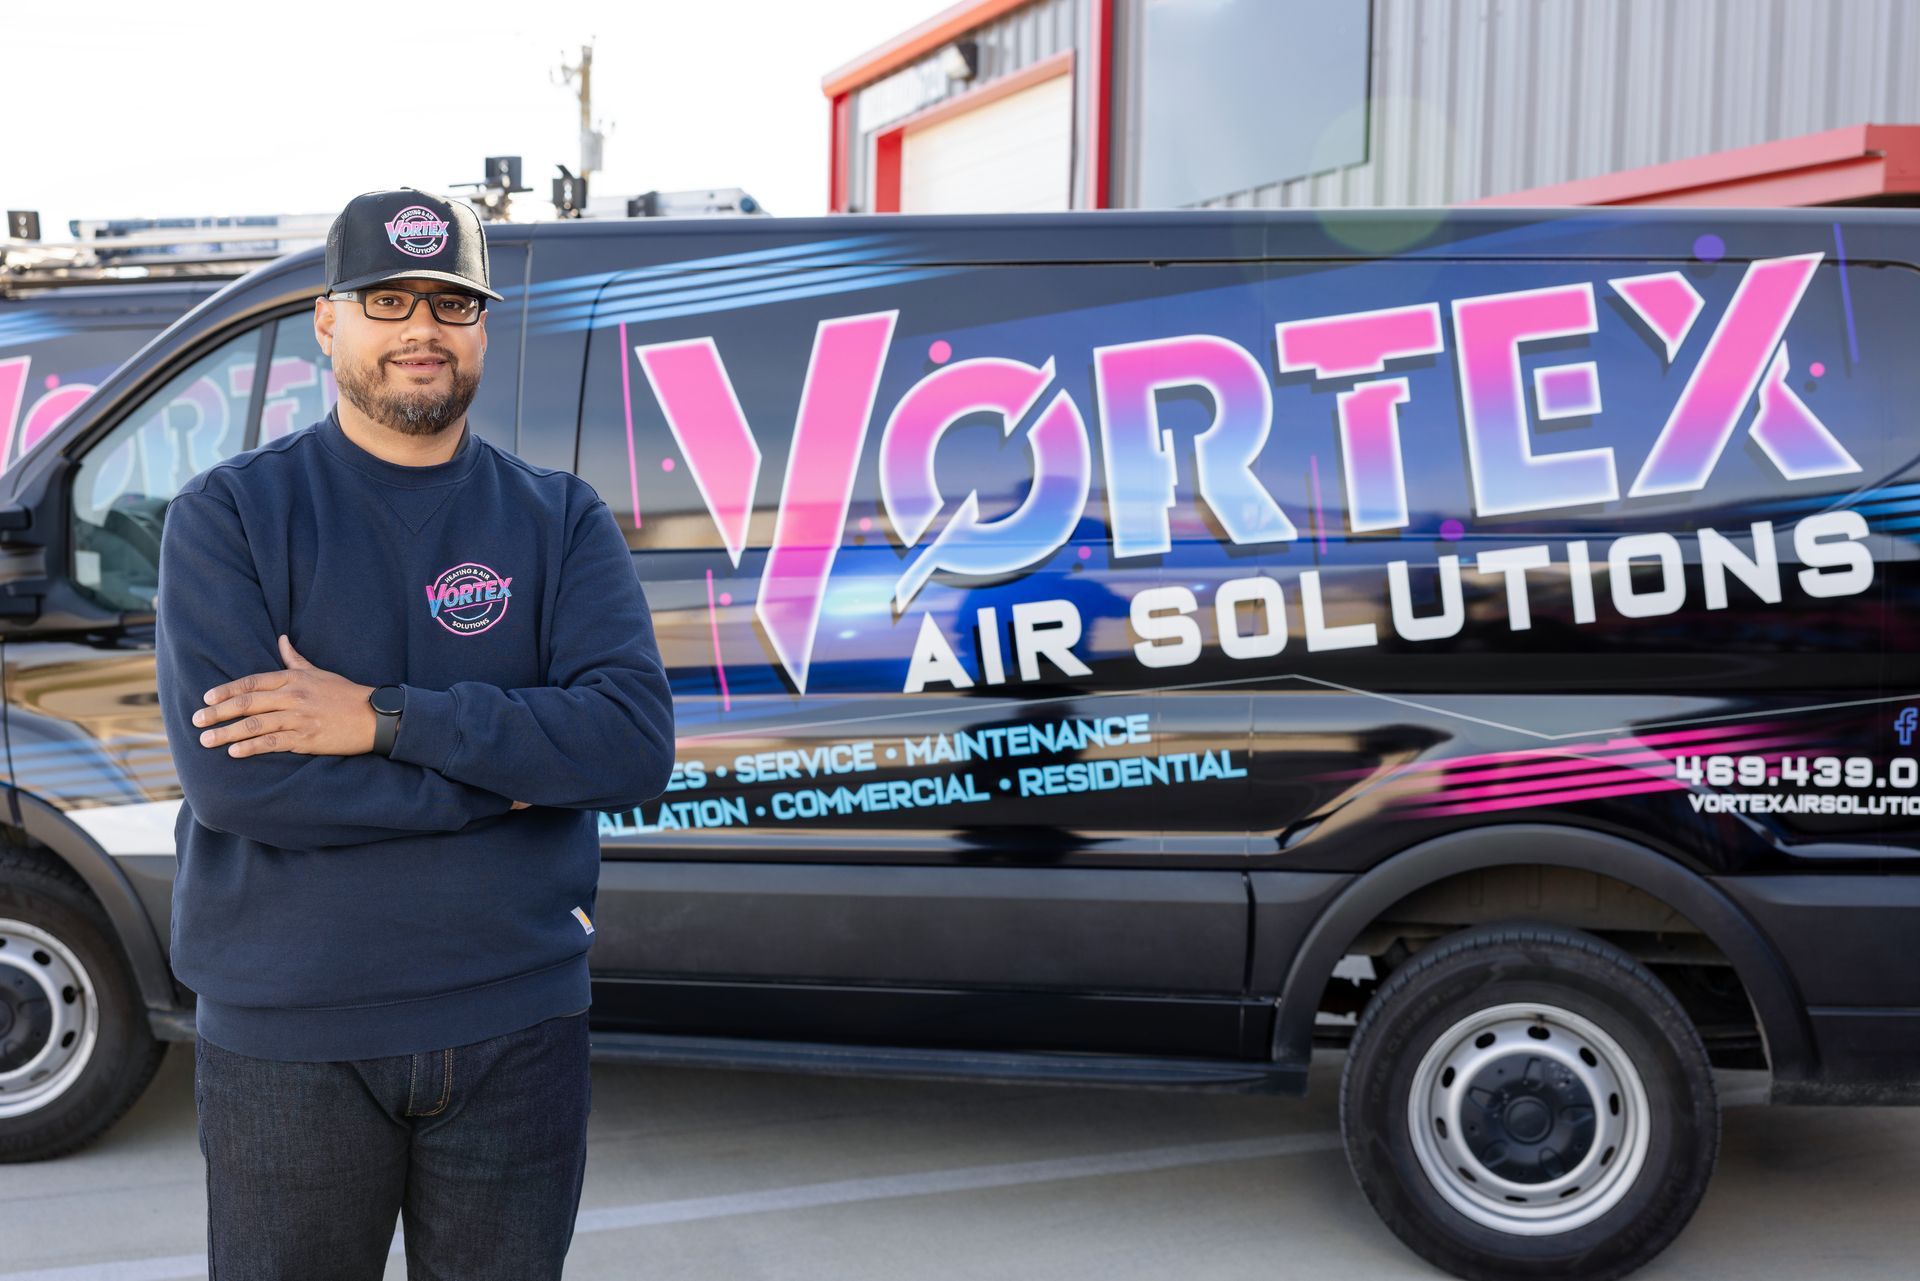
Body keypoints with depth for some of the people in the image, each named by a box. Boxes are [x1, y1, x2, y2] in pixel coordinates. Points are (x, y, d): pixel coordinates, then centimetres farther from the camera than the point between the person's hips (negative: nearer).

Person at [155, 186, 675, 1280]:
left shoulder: (561, 518, 2)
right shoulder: (229, 514, -4)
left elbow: (637, 741, -13)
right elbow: (230, 776, -17)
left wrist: (385, 717, -20)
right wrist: (503, 775, -15)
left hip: (518, 1026, 2)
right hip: (287, 1039, -1)